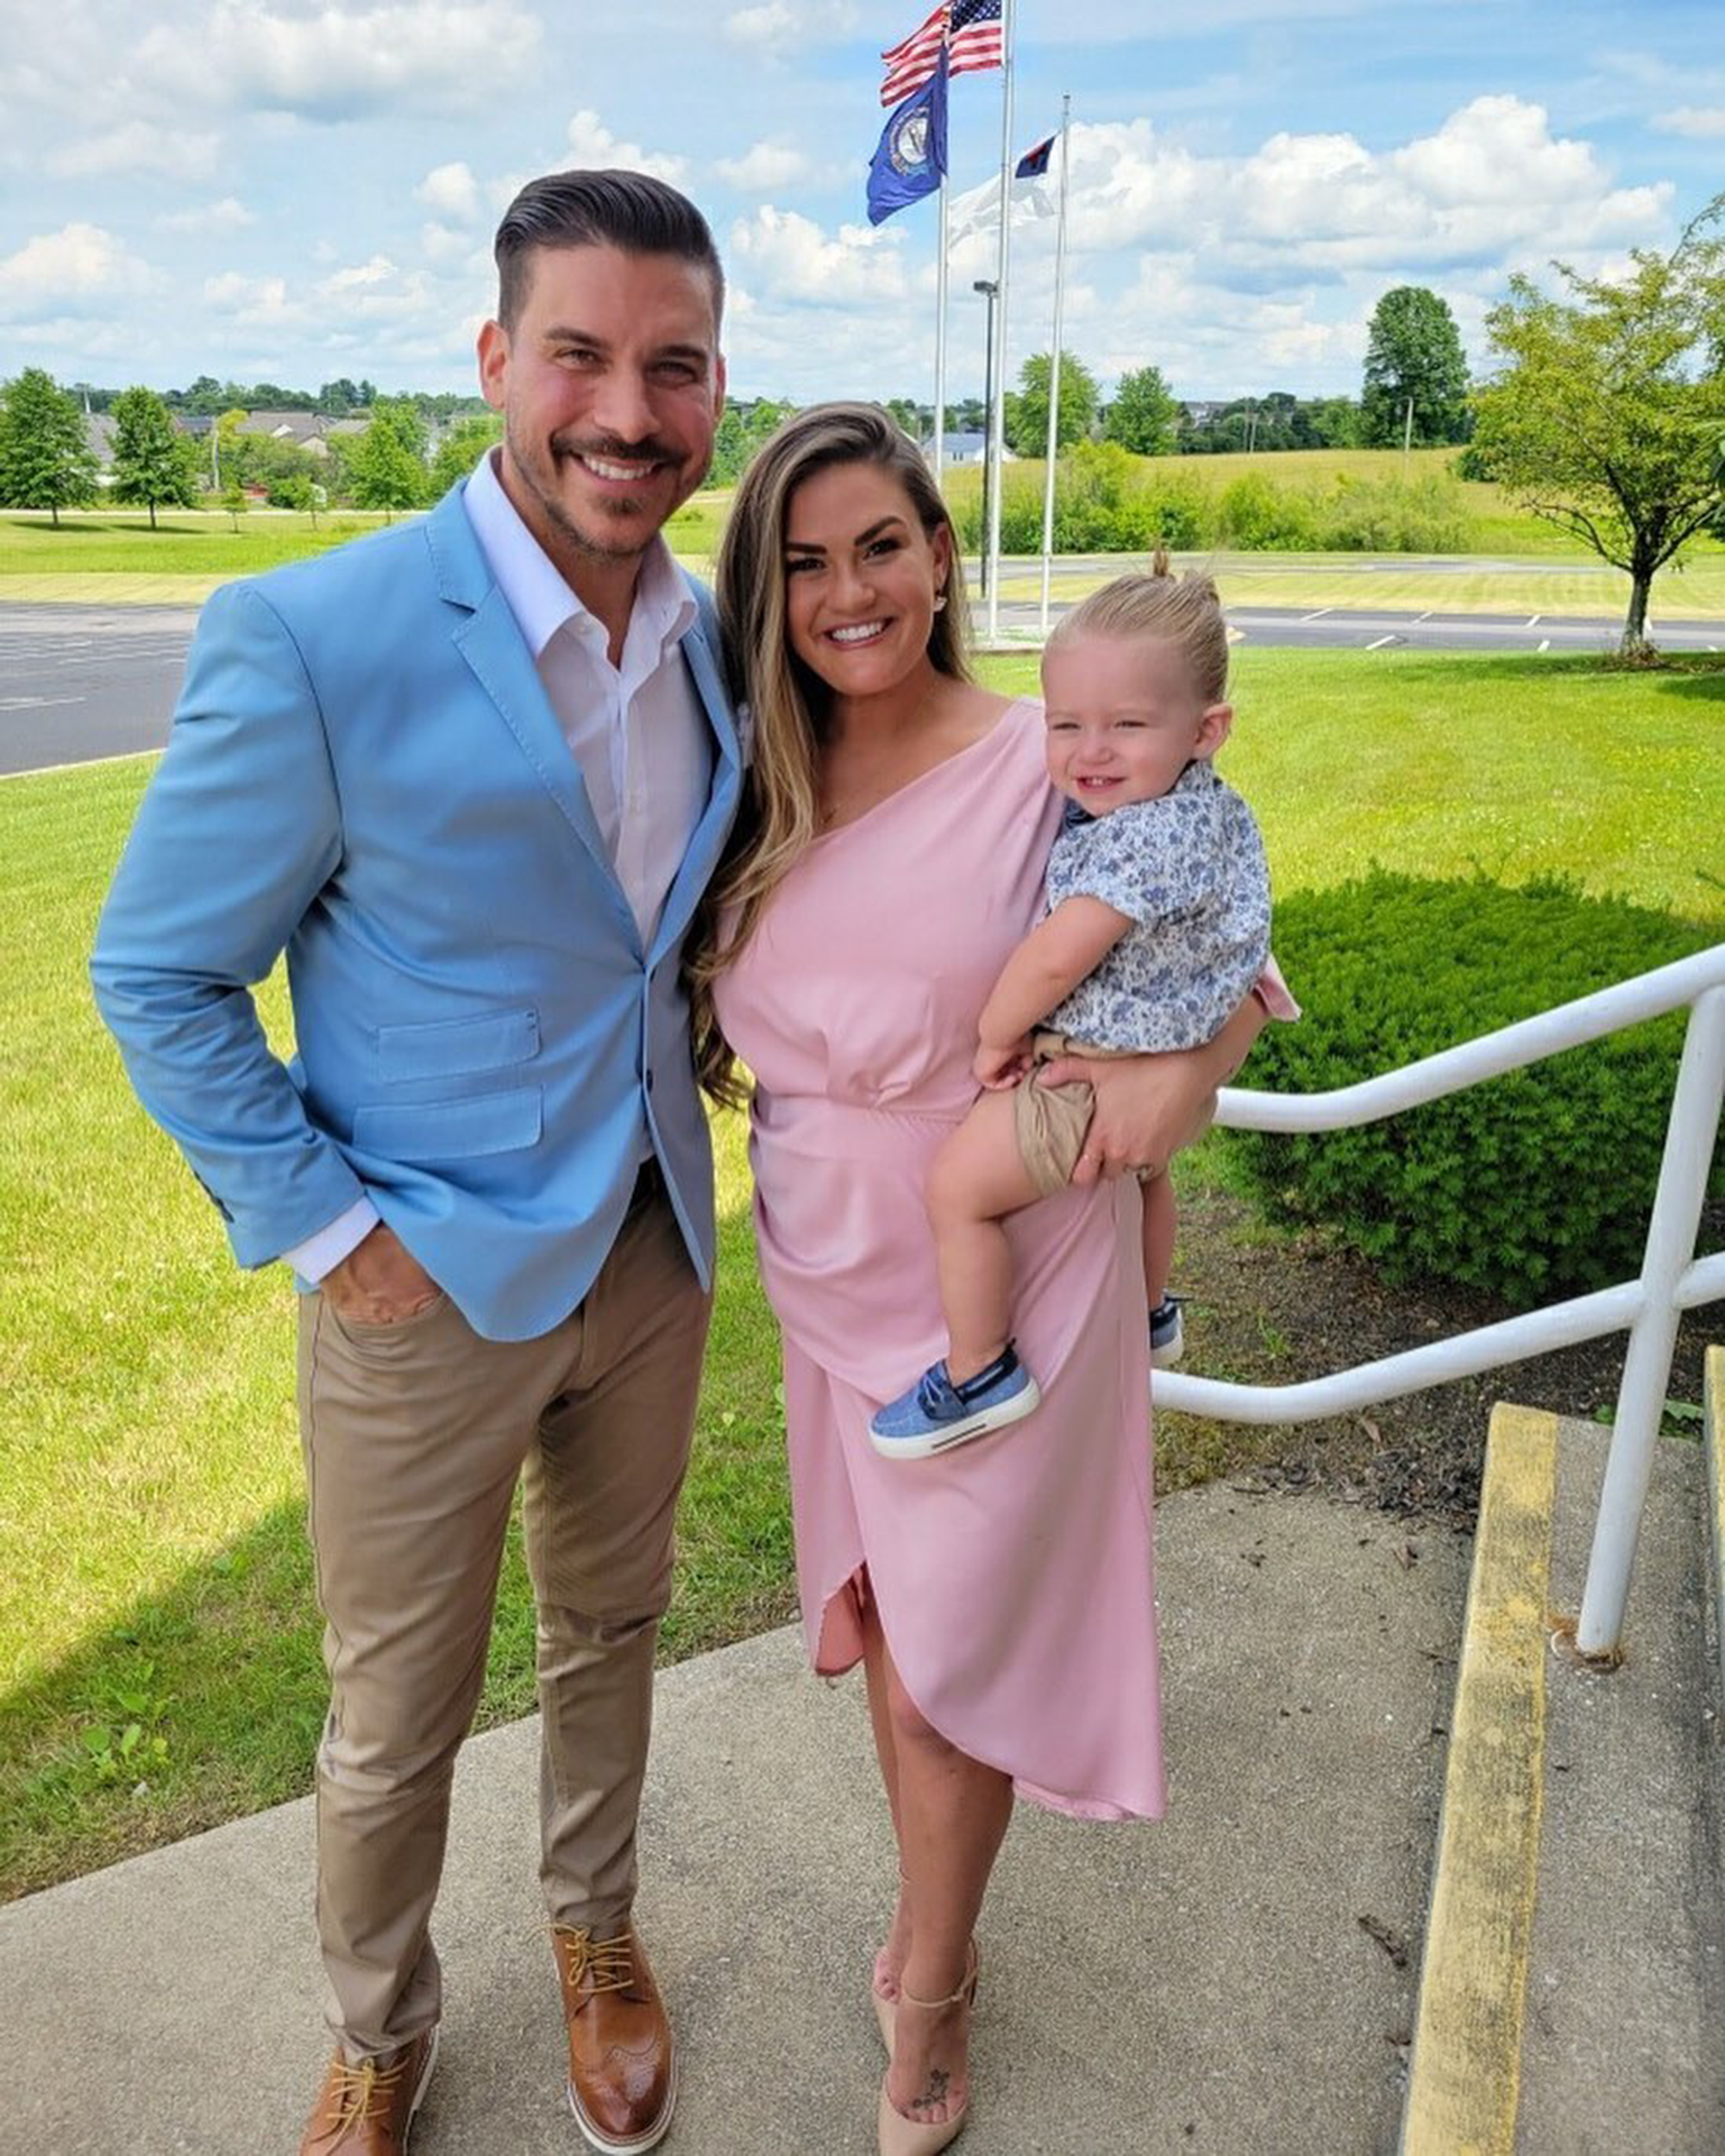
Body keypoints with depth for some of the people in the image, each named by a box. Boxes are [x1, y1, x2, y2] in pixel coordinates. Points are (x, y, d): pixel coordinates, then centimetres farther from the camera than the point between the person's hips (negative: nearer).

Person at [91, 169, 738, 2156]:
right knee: (396, 1721, 16)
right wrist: (323, 1227, -14)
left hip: (653, 1252, 5)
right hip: (426, 1289, -4)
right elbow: (158, 976, -11)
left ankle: (594, 1934, 53)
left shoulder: (712, 635, -1)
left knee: (609, 1634, 24)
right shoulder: (310, 643, -20)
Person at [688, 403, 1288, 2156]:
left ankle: (925, 1985, 38)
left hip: (1003, 1274, -5)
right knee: (878, 1609, 19)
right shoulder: (757, 794, 0)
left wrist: (1185, 1065, -24)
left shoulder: (1053, 766, -14)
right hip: (828, 1269, 5)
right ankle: (937, 1930, 46)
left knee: (948, 1636, 8)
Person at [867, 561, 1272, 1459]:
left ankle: (977, 1377, 7)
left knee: (957, 1185, -5)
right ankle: (1148, 1315, 61)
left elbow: (1055, 958, -31)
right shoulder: (1204, 806, 0)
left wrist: (995, 1038, -16)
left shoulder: (1158, 836, -31)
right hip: (1163, 1064, 11)